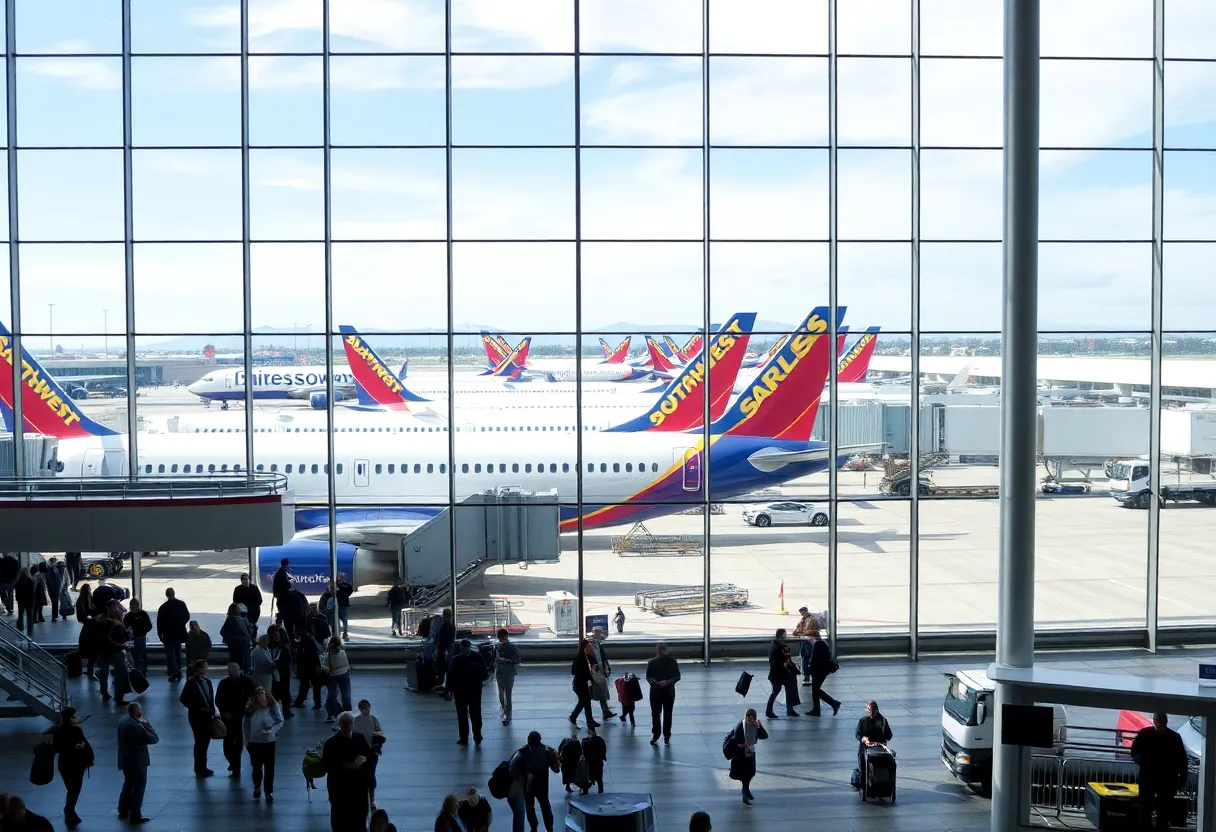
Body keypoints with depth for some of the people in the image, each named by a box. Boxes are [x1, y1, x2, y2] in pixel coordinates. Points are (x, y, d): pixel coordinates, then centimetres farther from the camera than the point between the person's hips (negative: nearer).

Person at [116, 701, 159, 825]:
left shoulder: (123, 721, -2)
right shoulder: (136, 727, -31)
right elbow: (155, 738, -24)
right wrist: (147, 725, -16)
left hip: (125, 760, 9)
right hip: (137, 762, -9)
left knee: (128, 784, 26)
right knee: (138, 788, 6)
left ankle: (123, 811, 38)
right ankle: (135, 817, 14)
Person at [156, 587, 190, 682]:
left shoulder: (163, 607, -14)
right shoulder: (182, 604, -4)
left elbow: (159, 622, -10)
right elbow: (187, 617, 4)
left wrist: (160, 634, 0)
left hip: (168, 634, -4)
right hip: (179, 633, 4)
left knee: (170, 653, 1)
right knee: (177, 652, 16)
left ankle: (174, 672, -11)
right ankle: (178, 672, 19)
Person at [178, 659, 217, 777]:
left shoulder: (207, 681, 9)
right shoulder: (191, 683, -10)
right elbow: (183, 699, -10)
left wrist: (213, 712, 6)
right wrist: (198, 708, -14)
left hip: (207, 715, 6)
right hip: (197, 716, -6)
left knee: (206, 741, 11)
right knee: (200, 742, -1)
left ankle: (202, 768, 23)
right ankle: (199, 769, 11)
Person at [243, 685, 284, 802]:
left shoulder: (273, 706, -16)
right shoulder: (250, 707, -13)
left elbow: (280, 721, -8)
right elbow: (245, 724, -1)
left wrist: (272, 730, -24)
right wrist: (247, 738, 0)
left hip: (269, 741, -1)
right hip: (254, 742, 1)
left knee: (269, 768, 5)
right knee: (256, 767, 18)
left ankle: (269, 792, 19)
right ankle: (257, 787, 42)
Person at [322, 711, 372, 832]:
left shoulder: (360, 738, 3)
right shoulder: (331, 743, -8)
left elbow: (369, 754, 11)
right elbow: (326, 765, -14)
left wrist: (363, 759, -12)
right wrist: (345, 766, -24)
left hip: (359, 783, 3)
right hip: (339, 786, -3)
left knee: (360, 812, 9)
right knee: (341, 813, -1)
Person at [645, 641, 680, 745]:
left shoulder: (672, 662, -5)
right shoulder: (652, 662, -3)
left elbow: (677, 676, -3)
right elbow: (648, 676, 1)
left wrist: (667, 682, -20)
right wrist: (655, 682, -20)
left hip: (669, 692, 0)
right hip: (655, 692, 0)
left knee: (667, 715, 7)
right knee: (655, 714, 5)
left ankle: (667, 736, 20)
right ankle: (655, 735, 20)